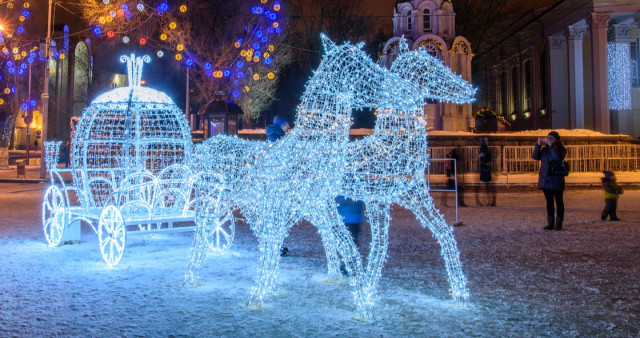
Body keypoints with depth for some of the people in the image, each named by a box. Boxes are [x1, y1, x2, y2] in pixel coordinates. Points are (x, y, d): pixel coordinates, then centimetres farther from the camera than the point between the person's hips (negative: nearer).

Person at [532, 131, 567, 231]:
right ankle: (550, 224, 14)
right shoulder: (544, 149, 11)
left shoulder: (561, 149, -2)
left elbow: (558, 158, -22)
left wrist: (551, 145, -22)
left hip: (556, 180, -5)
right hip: (545, 180, 5)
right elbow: (535, 157, 0)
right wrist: (538, 145, -7)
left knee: (559, 202, 2)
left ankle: (558, 224, 6)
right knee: (549, 202, 9)